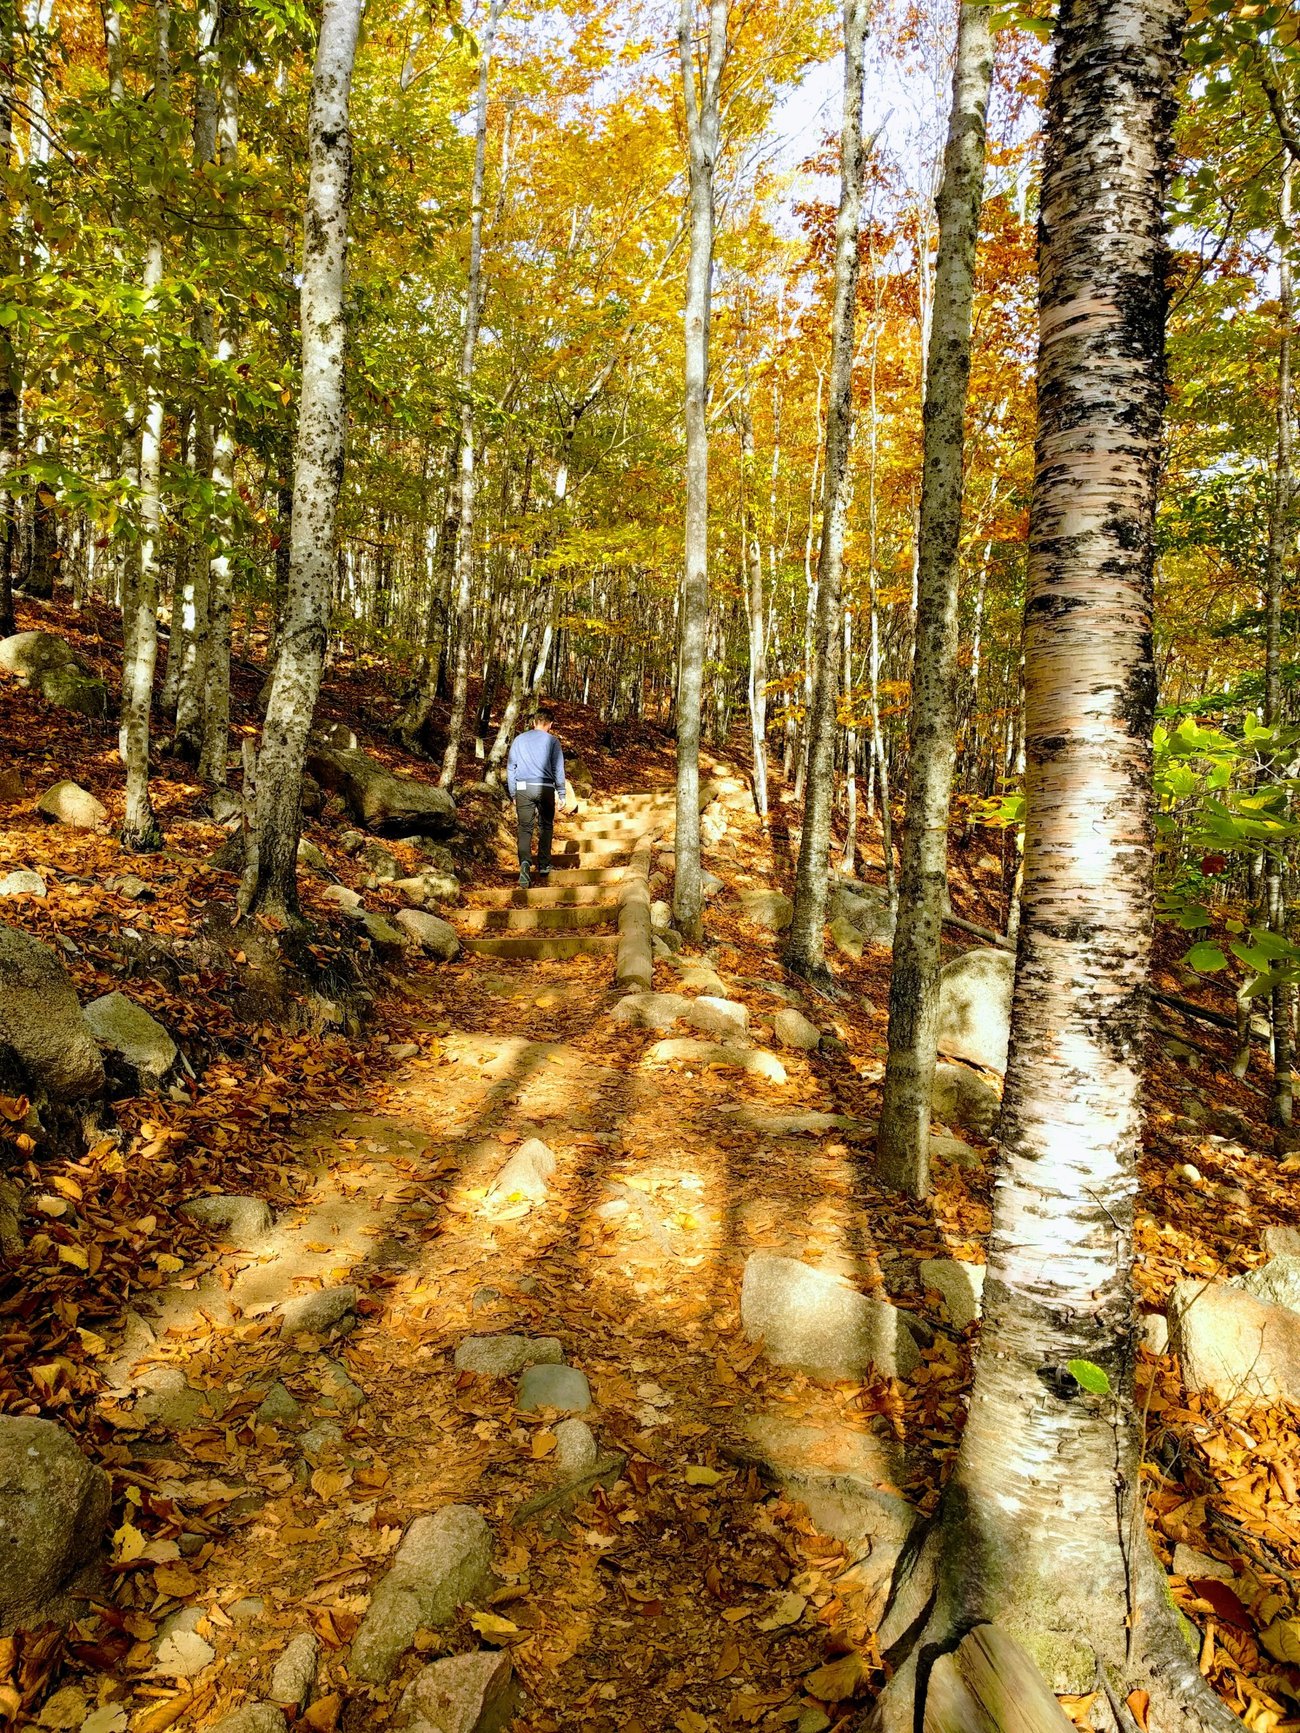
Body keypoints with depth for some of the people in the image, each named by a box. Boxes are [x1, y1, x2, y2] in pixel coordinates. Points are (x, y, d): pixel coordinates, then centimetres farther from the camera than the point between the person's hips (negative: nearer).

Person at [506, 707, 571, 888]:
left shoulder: (519, 739, 11)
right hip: (545, 788, -1)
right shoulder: (552, 740, 3)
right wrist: (561, 794, 8)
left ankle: (525, 863, -22)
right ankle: (544, 866, 16)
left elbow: (510, 768, 12)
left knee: (525, 829, 1)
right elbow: (558, 769, 2)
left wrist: (513, 794, 17)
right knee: (546, 827, 15)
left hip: (523, 788, 1)